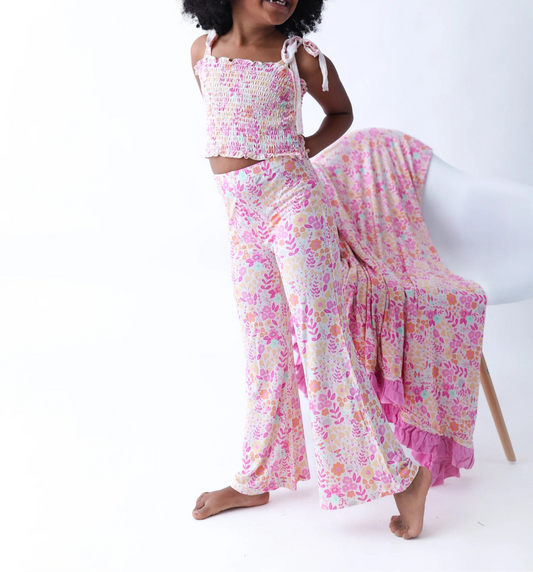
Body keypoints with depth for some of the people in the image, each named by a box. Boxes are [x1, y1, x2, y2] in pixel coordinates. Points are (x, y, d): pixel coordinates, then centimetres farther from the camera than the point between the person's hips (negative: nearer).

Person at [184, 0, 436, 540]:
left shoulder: (300, 57, -5)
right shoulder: (203, 51, 7)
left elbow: (341, 111, 13)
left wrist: (298, 154, 0)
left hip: (292, 201, -5)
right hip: (241, 212, 5)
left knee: (321, 338, -6)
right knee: (263, 345, 13)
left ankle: (403, 473, 6)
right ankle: (256, 479, 26)